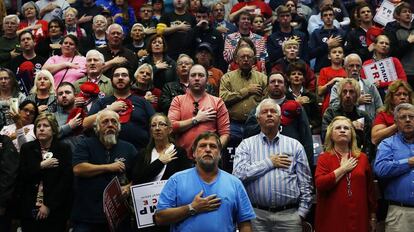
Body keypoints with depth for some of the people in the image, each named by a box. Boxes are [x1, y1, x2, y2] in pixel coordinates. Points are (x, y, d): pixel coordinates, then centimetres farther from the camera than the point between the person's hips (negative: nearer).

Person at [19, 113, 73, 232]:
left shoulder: (64, 149, -1)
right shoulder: (27, 148, 7)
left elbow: (66, 180, -8)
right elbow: (21, 176, -1)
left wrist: (49, 205, -12)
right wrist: (41, 166, -12)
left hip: (55, 211, -2)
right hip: (29, 210, 2)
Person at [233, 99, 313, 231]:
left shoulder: (295, 145, 10)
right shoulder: (246, 145, 6)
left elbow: (305, 183, 8)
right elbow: (238, 174, -11)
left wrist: (301, 213, -1)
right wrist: (269, 163, -8)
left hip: (289, 215, 1)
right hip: (257, 215, -1)